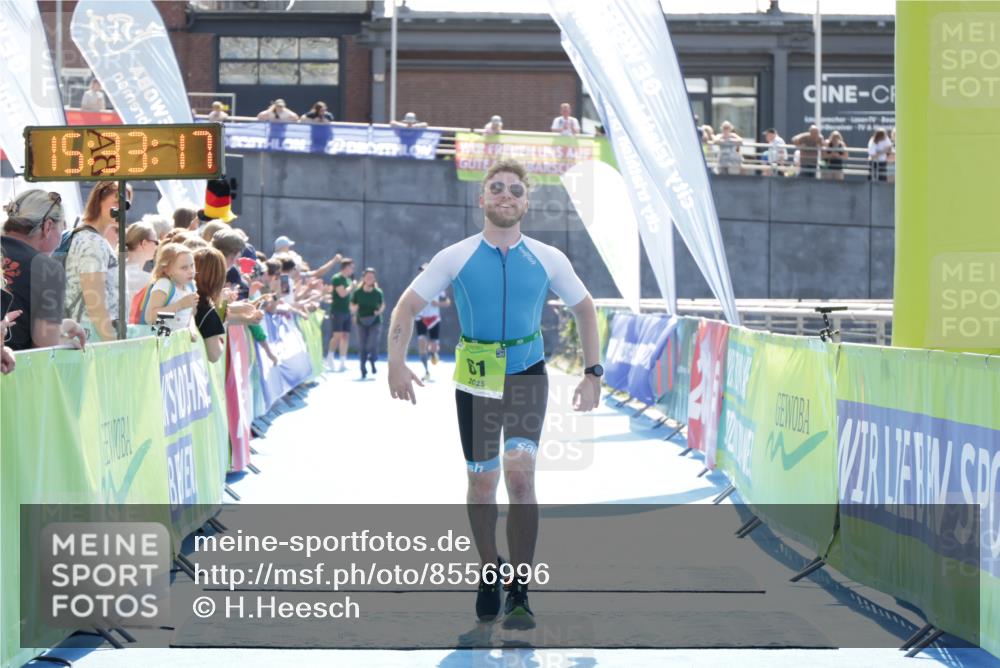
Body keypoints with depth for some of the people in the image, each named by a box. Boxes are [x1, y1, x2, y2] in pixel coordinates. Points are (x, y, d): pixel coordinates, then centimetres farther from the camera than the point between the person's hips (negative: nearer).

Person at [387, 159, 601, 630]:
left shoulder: (548, 260, 1)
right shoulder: (456, 258, -2)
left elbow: (584, 309, 13)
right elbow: (407, 307, 1)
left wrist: (592, 373, 6)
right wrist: (397, 364, -13)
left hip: (527, 376, -1)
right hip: (475, 380, 1)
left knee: (519, 473, -18)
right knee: (482, 484, 5)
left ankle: (519, 594, -12)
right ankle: (490, 574, 29)